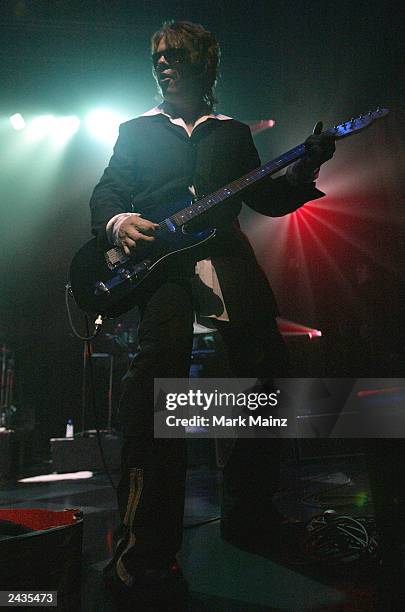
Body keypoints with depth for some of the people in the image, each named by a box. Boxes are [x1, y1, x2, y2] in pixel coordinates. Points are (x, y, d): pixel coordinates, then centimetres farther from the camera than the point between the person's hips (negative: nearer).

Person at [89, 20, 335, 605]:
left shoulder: (234, 134, 26)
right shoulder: (137, 130, 23)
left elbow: (269, 200, 20)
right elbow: (105, 193, 13)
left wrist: (304, 168, 3)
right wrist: (117, 222, -9)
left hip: (226, 255, 3)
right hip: (158, 258, -2)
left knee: (268, 367, -11)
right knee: (164, 351, -28)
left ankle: (249, 515, 11)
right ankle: (147, 549, -21)